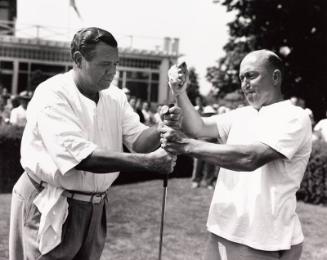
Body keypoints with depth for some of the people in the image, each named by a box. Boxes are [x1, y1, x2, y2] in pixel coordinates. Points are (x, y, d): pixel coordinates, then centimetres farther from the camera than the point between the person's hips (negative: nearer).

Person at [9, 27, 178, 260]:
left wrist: (163, 130, -24)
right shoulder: (53, 95, -20)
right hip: (51, 207, -6)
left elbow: (138, 140, -2)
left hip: (95, 205, 7)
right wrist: (147, 162, -33)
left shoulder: (115, 96, 2)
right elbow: (81, 157, -30)